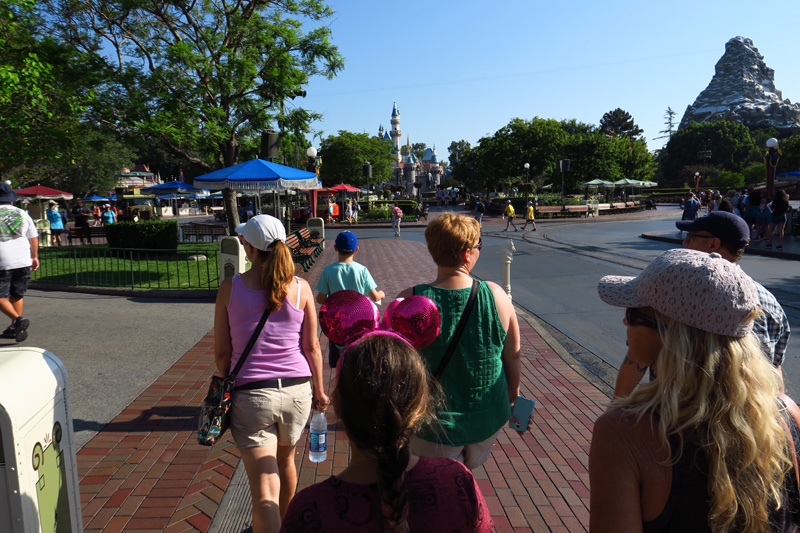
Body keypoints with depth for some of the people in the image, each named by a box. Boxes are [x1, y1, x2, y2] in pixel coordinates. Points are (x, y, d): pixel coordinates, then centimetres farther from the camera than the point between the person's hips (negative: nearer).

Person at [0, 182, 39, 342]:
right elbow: (34, 238, 14)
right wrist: (34, 257, 25)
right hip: (23, 261, 4)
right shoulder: (22, 214, 9)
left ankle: (17, 319, -19)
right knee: (17, 295, 14)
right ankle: (14, 328, 19)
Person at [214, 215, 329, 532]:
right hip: (296, 390, 3)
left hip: (251, 395, -3)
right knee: (285, 462, 29)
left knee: (265, 490, 1)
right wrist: (319, 390, 12)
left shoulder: (230, 288, -8)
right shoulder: (300, 288, -6)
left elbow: (221, 352, -2)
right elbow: (312, 347, -1)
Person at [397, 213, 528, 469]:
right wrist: (513, 398, 18)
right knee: (469, 468, 30)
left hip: (435, 427, -2)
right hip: (489, 421, 2)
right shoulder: (496, 295, -15)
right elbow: (513, 356, -2)